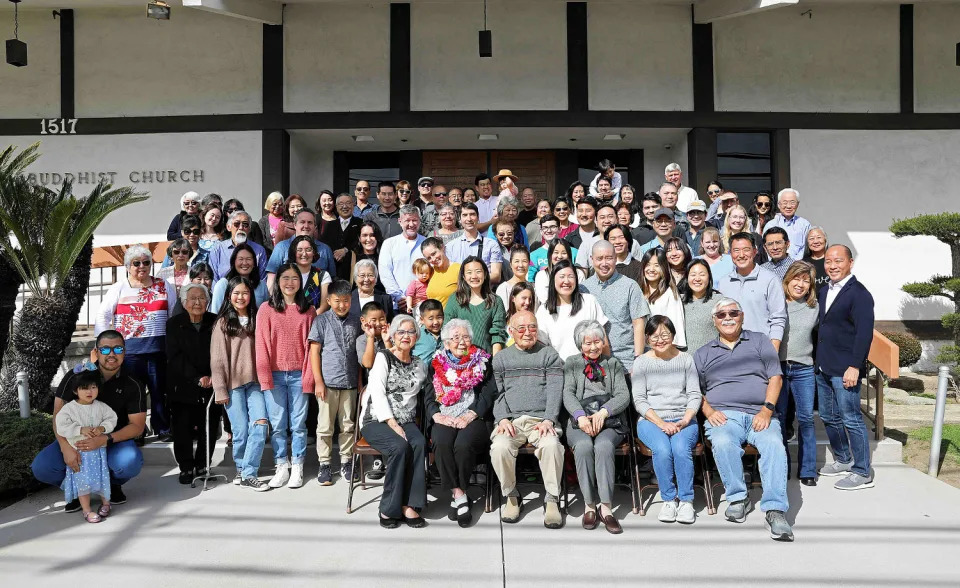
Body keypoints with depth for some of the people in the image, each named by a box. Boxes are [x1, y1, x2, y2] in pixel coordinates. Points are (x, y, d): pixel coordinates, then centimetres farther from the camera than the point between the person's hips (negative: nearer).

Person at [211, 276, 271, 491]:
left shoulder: (256, 320, 11)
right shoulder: (223, 323, 3)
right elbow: (217, 359, -1)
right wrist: (220, 389, -6)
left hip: (254, 382, 2)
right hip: (233, 384, -2)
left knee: (260, 425, -13)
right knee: (241, 430, -1)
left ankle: (247, 473, -6)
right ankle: (242, 469, 21)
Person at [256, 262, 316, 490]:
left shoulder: (308, 311, 6)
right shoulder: (267, 309, 3)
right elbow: (262, 344, 0)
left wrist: (309, 376, -4)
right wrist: (265, 377, -6)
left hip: (298, 375, 1)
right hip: (275, 375, 0)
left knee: (298, 424, 4)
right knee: (277, 425, 4)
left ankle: (297, 467, 13)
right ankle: (282, 467, 14)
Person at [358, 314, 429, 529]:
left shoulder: (419, 365, 16)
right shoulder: (383, 357, 1)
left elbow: (421, 396, 15)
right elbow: (377, 393, -10)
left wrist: (409, 422, -2)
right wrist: (392, 424, -18)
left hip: (406, 422, 4)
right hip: (377, 420, -4)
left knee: (420, 444, -28)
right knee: (400, 446, -31)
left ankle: (408, 505, -25)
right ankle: (390, 508, -20)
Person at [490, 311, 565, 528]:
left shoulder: (549, 355, 12)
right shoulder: (501, 358, 17)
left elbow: (555, 390, 1)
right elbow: (497, 392, 9)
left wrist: (548, 420, -13)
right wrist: (502, 419, -9)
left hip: (541, 419, -1)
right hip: (511, 419, 1)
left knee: (551, 444, -33)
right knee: (499, 447, -29)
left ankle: (552, 500, -14)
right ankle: (511, 497, -4)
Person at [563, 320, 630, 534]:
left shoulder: (613, 364, 20)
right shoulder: (572, 363, 20)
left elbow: (623, 395, 8)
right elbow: (568, 394, 6)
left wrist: (603, 412, -12)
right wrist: (581, 416, -14)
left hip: (610, 422, 0)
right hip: (580, 422, 0)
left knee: (603, 445, -34)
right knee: (583, 446, -33)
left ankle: (606, 507, -31)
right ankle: (589, 505, -25)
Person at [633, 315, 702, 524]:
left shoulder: (686, 359, 10)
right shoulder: (641, 362, 6)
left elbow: (695, 395, 6)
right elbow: (639, 400, 0)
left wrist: (684, 421, -11)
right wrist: (661, 423, -12)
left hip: (684, 419, 1)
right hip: (651, 420, -1)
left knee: (681, 448, -31)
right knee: (662, 449, -31)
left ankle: (686, 500, -14)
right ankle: (669, 499, -13)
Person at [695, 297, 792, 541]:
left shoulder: (759, 341, 18)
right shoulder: (703, 354, 21)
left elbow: (775, 378, 9)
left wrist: (767, 411, -7)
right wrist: (709, 412, -6)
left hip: (760, 415, 0)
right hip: (724, 416, 0)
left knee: (774, 444, -32)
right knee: (722, 443, -34)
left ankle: (775, 510, -33)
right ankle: (738, 498, -15)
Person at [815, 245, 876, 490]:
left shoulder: (859, 294, -12)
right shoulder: (824, 292, 14)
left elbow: (864, 332, -17)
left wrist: (854, 367, -22)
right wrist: (818, 361, 13)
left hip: (845, 369, -8)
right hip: (823, 368, 8)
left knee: (851, 420, -3)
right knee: (829, 417, 17)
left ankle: (862, 473, 8)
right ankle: (843, 460, 33)